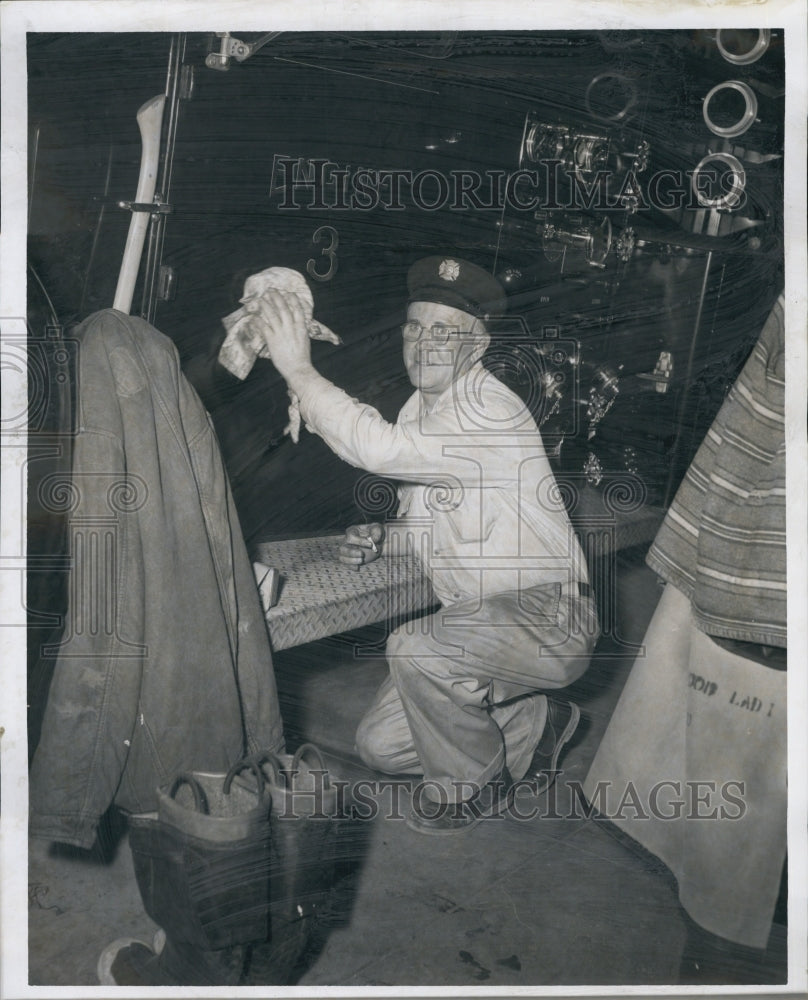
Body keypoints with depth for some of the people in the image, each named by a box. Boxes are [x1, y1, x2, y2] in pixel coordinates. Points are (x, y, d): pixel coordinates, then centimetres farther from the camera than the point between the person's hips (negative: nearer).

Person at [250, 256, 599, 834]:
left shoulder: (491, 412, -21)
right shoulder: (422, 408, 9)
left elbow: (378, 449, -36)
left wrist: (298, 370, -29)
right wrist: (382, 540, -4)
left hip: (548, 621, -9)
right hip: (481, 625, 9)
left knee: (415, 648, -33)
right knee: (379, 746, 5)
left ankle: (472, 785, -4)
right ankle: (534, 725, 23)